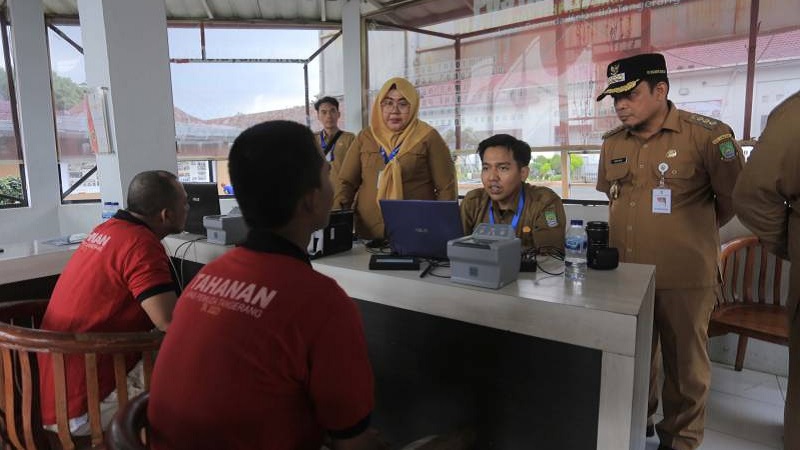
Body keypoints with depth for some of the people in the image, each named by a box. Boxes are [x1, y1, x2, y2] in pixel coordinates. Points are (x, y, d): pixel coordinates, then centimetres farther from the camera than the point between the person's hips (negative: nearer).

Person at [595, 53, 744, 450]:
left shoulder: (707, 135, -12)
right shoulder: (613, 143, 5)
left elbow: (734, 197, -1)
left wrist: (692, 232, 11)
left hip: (684, 277, -4)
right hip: (624, 273, 5)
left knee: (684, 365, 12)